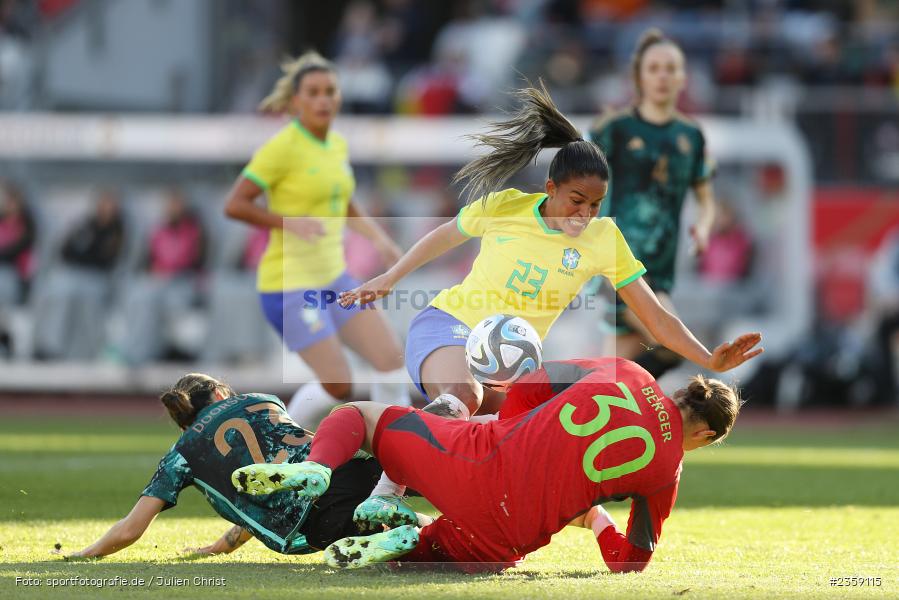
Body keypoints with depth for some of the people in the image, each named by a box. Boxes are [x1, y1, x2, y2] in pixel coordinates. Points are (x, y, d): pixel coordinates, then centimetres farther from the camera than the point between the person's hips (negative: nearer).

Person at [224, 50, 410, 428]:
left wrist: (379, 238, 9)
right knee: (338, 386, -12)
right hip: (290, 282, -8)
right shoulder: (282, 147, -14)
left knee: (391, 359, -2)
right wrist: (290, 223, -24)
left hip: (332, 276, 8)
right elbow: (234, 205, -14)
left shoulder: (337, 144, 9)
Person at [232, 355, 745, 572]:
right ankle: (405, 545, -6)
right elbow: (631, 563, 13)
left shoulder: (622, 372, 11)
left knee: (358, 416, 24)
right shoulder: (669, 469, 6)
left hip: (473, 461, 2)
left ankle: (315, 470, -9)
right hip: (505, 537, -1)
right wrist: (595, 516, 33)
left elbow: (524, 391, 15)